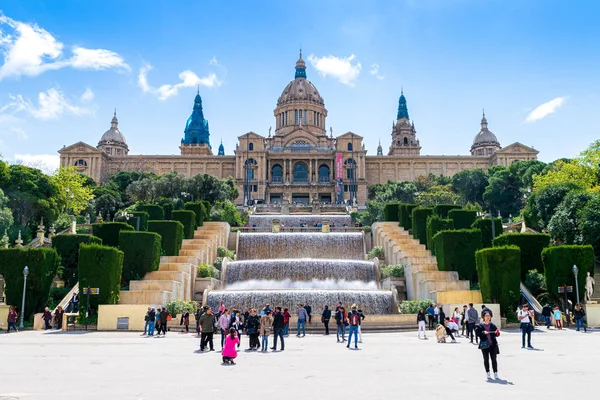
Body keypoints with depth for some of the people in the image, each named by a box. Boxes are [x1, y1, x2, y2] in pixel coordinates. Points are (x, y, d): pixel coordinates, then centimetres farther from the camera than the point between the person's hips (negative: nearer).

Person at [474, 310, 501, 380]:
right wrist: (483, 332, -20)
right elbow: (477, 333, -6)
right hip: (484, 344, -1)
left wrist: (497, 333, -15)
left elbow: (496, 334, 6)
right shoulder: (480, 326, -2)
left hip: (493, 344, 1)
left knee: (494, 359, 3)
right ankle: (488, 373, 16)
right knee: (486, 359, 6)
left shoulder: (492, 325, 5)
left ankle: (495, 373, 11)